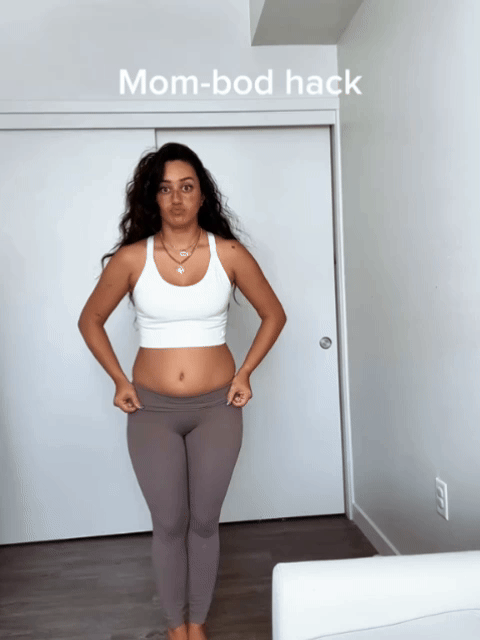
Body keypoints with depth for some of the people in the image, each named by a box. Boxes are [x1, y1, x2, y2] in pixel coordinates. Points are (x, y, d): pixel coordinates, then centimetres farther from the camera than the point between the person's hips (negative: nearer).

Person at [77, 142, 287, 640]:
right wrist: (120, 381, 1)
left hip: (217, 408, 0)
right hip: (152, 410, 0)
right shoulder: (132, 258, -6)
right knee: (169, 525, 9)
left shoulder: (229, 254, -6)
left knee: (204, 522, 12)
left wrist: (244, 373, 0)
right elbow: (90, 321, 7)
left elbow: (274, 315, 7)